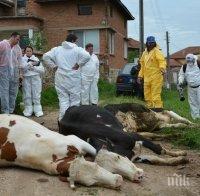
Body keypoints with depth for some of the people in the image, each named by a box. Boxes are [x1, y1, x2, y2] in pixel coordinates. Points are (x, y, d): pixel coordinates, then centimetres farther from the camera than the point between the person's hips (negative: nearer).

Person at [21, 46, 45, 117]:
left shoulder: (36, 59, 11)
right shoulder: (22, 59, 8)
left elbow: (42, 70, 4)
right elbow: (22, 68, -9)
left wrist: (34, 68, -9)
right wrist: (31, 64, -14)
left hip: (36, 78, 0)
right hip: (26, 79, 0)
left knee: (36, 95, -1)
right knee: (27, 95, 0)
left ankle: (38, 110, 3)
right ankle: (28, 110, 9)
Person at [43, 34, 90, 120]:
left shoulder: (57, 49, 6)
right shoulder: (77, 49, -4)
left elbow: (45, 56, 0)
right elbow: (87, 56, -21)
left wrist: (54, 65, 4)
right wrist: (78, 64, -10)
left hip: (60, 79, 3)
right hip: (74, 79, -3)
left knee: (63, 99, 7)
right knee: (74, 100, 8)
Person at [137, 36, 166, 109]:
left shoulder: (157, 51, -5)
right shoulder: (144, 53, 18)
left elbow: (162, 61, -21)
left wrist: (162, 68, -40)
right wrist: (140, 76, 22)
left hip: (156, 77, -8)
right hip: (147, 78, 8)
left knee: (155, 94, -11)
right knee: (147, 95, 12)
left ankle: (158, 107, -6)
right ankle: (150, 108, 22)